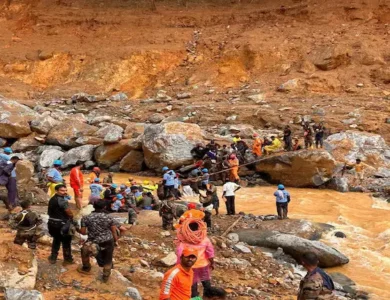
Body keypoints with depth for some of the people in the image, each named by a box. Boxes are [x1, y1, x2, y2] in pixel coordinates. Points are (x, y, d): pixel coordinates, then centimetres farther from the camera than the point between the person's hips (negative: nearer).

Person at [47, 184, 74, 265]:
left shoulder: (52, 199, 10)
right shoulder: (62, 200, -21)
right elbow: (69, 212, -21)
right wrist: (72, 218, -1)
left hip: (52, 223, 9)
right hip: (61, 224, -8)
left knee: (56, 240, 24)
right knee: (66, 241, 7)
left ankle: (53, 257, 28)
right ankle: (68, 259, 16)